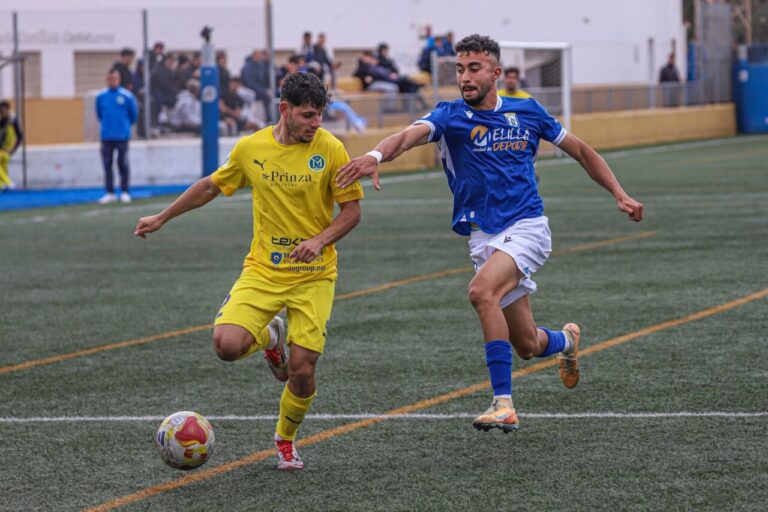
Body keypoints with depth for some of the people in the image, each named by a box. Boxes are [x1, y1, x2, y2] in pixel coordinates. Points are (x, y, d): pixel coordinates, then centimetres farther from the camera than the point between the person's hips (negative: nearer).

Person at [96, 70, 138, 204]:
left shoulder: (127, 96, -4)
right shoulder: (101, 97, 5)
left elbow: (134, 114, 7)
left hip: (122, 136, -3)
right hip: (106, 136, 3)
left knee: (122, 163, -1)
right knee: (107, 164, 2)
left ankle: (125, 192, 6)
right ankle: (110, 193, 7)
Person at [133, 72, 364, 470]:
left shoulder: (330, 149, -9)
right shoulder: (251, 148, -1)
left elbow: (352, 211, -3)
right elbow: (211, 186, 16)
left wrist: (321, 240, -22)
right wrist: (162, 218, 22)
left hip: (314, 276, -2)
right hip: (262, 269, 2)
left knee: (302, 371, -7)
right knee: (227, 344, -21)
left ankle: (286, 440, 23)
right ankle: (269, 339, 17)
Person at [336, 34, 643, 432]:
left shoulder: (528, 112, 3)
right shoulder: (450, 116, -2)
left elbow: (580, 151, 17)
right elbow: (410, 134, -24)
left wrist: (620, 195, 10)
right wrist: (376, 155, -46)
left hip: (526, 228, -2)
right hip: (483, 238, 2)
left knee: (482, 291, -31)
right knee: (526, 346, 7)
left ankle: (503, 403, -28)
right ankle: (565, 341, 46)